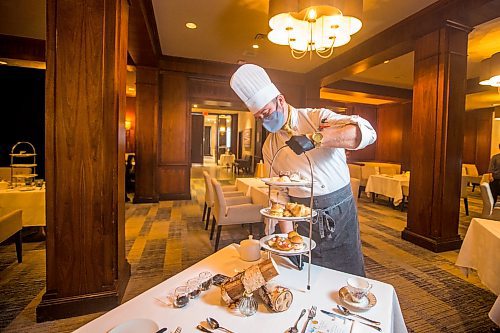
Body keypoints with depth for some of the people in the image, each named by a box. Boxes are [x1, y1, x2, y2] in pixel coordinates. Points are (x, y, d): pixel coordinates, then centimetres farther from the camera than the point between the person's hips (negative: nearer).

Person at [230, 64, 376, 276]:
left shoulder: (317, 118, -6)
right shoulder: (270, 147, 3)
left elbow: (366, 132, -21)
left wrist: (314, 138, -33)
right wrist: (288, 236, -3)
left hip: (340, 213, -2)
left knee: (351, 278, 11)